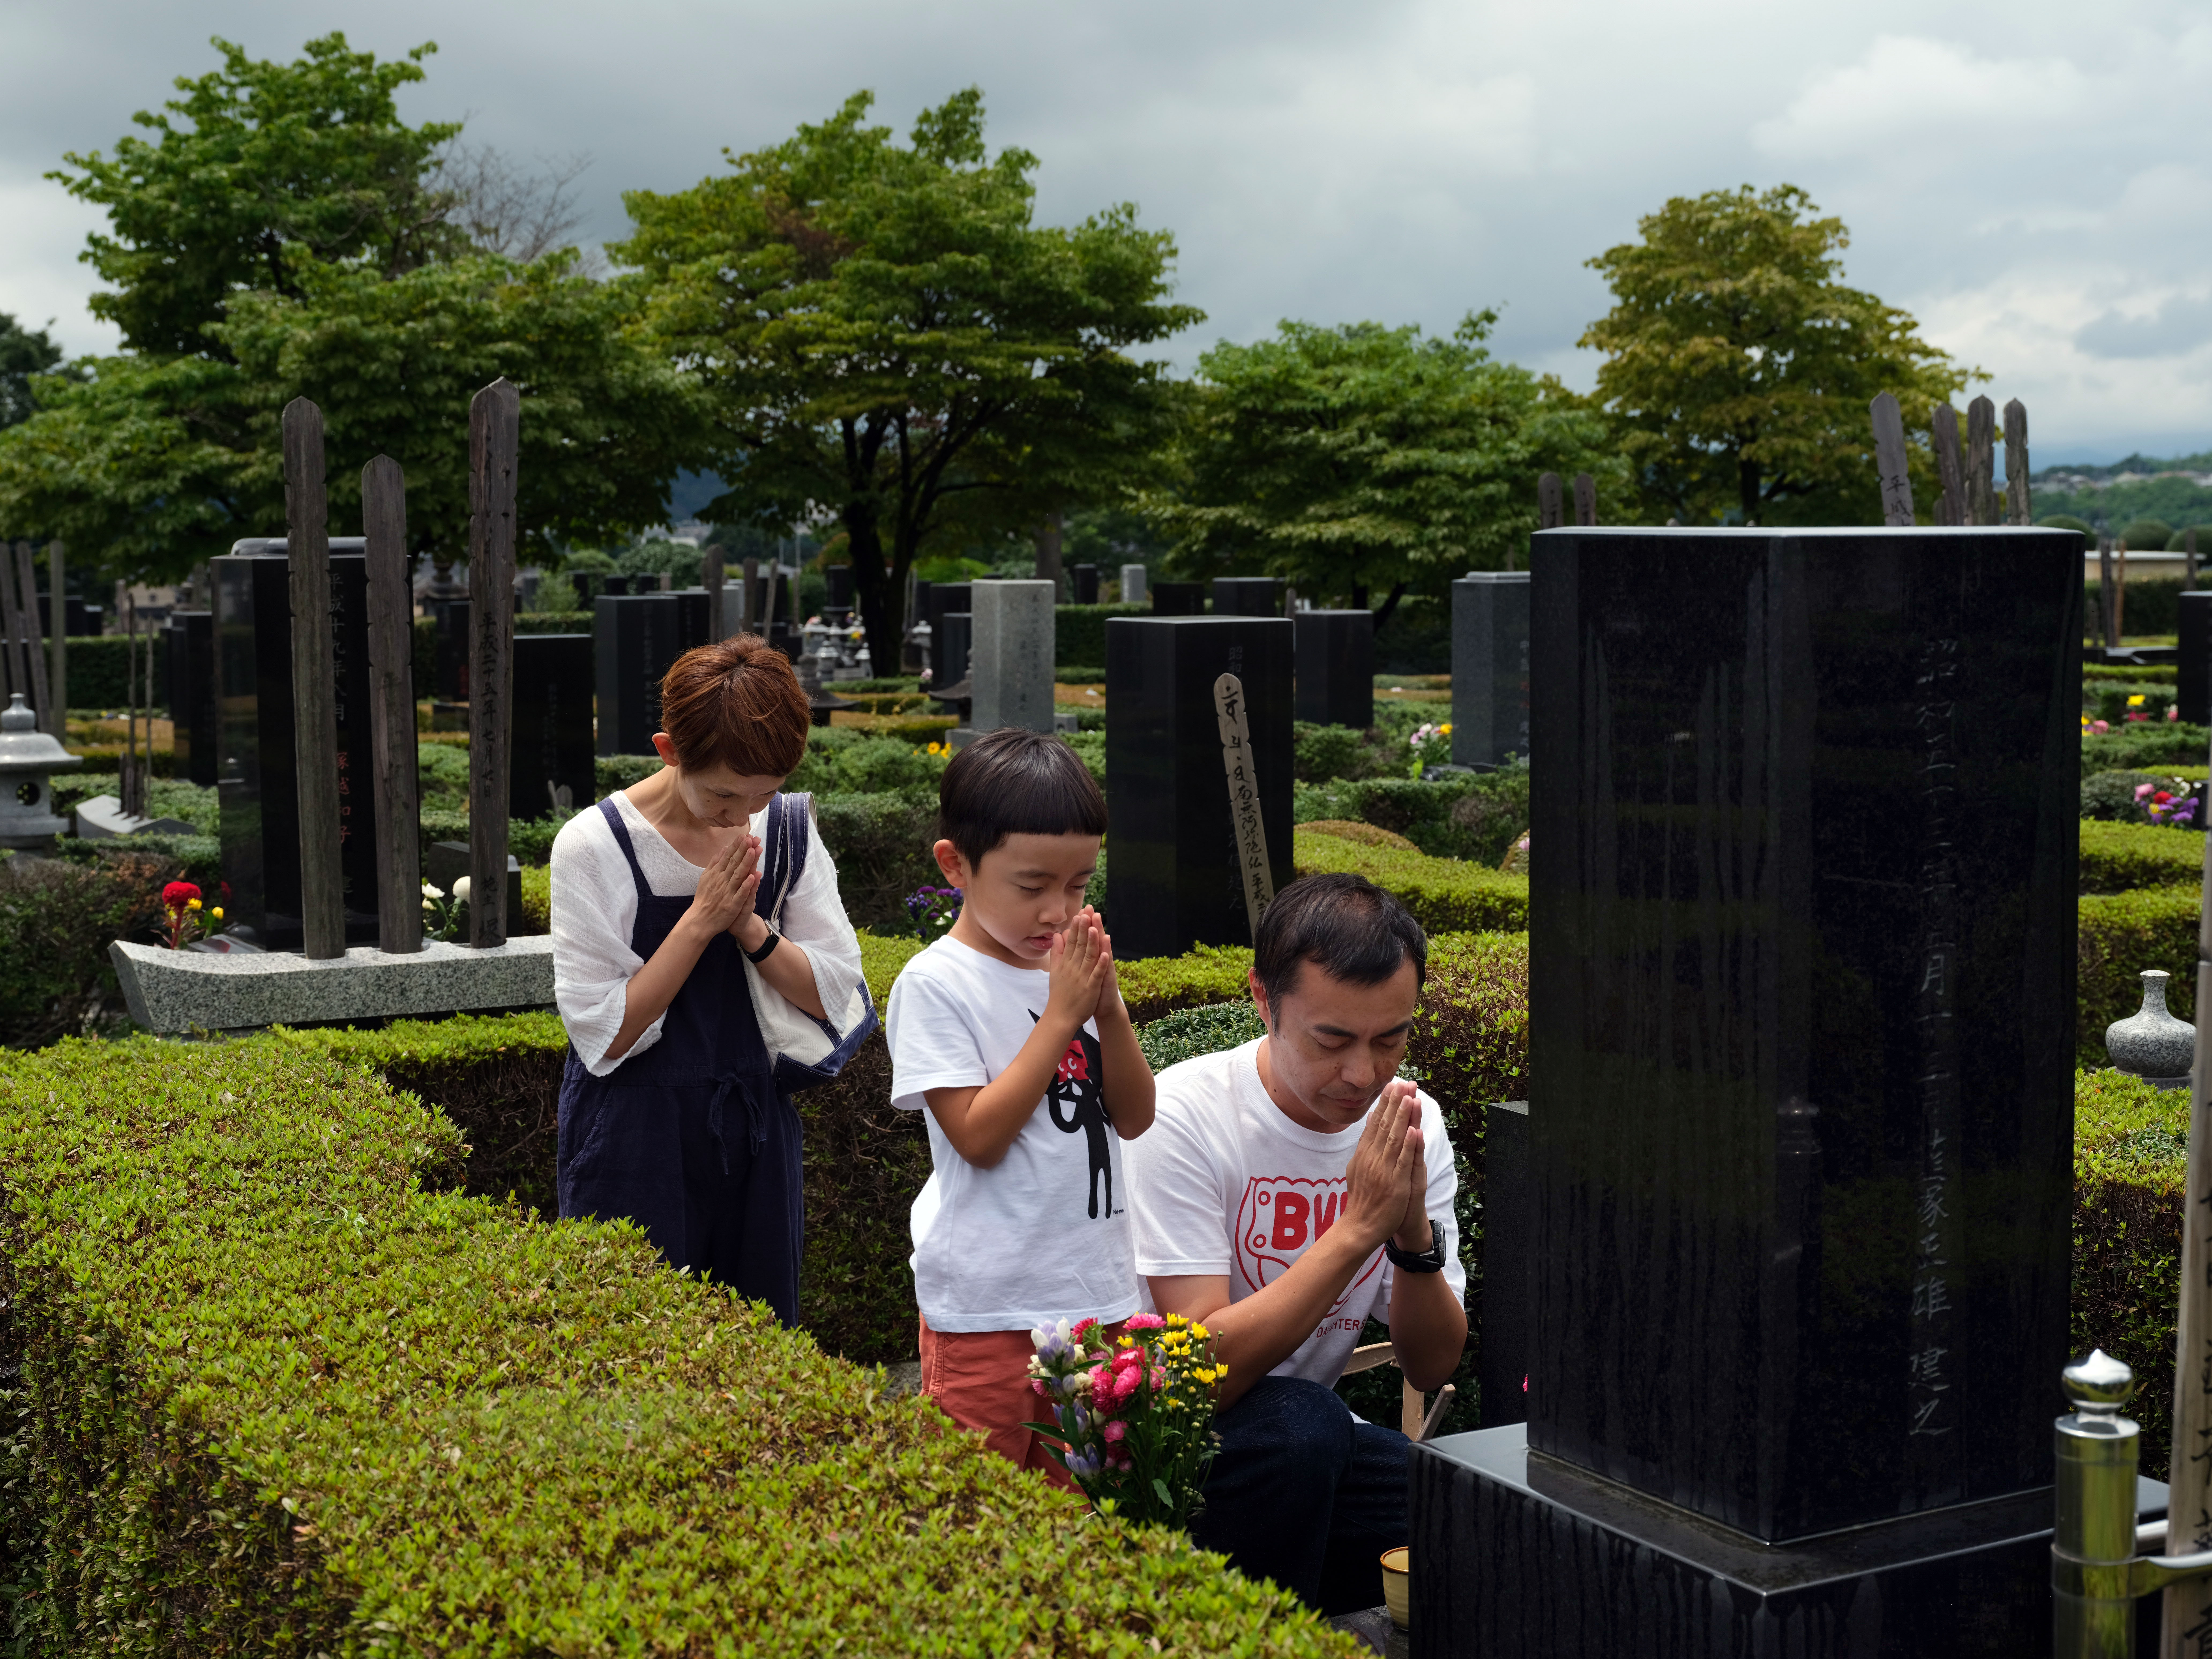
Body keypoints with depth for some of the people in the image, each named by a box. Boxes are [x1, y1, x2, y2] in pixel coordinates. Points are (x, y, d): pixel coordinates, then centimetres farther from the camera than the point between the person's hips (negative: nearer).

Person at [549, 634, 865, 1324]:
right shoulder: (594, 846, -12)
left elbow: (834, 993, -1)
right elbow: (604, 1037, -15)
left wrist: (749, 925, -15)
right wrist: (700, 922, -19)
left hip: (755, 1135, 4)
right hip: (637, 1145, -4)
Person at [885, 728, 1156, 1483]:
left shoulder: (1075, 967, 5)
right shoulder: (935, 985, -11)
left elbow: (1135, 1119, 4)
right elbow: (979, 1137, -18)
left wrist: (1109, 1008, -11)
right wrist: (1060, 1016, -18)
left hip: (1099, 1288, 6)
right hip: (987, 1305, -5)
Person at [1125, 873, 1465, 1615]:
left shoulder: (1411, 1127, -3)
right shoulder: (1182, 1117, -20)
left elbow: (1432, 1369, -3)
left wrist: (1415, 1235, -22)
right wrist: (1359, 1226, -29)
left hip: (1315, 1455, 5)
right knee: (1298, 1419, -35)